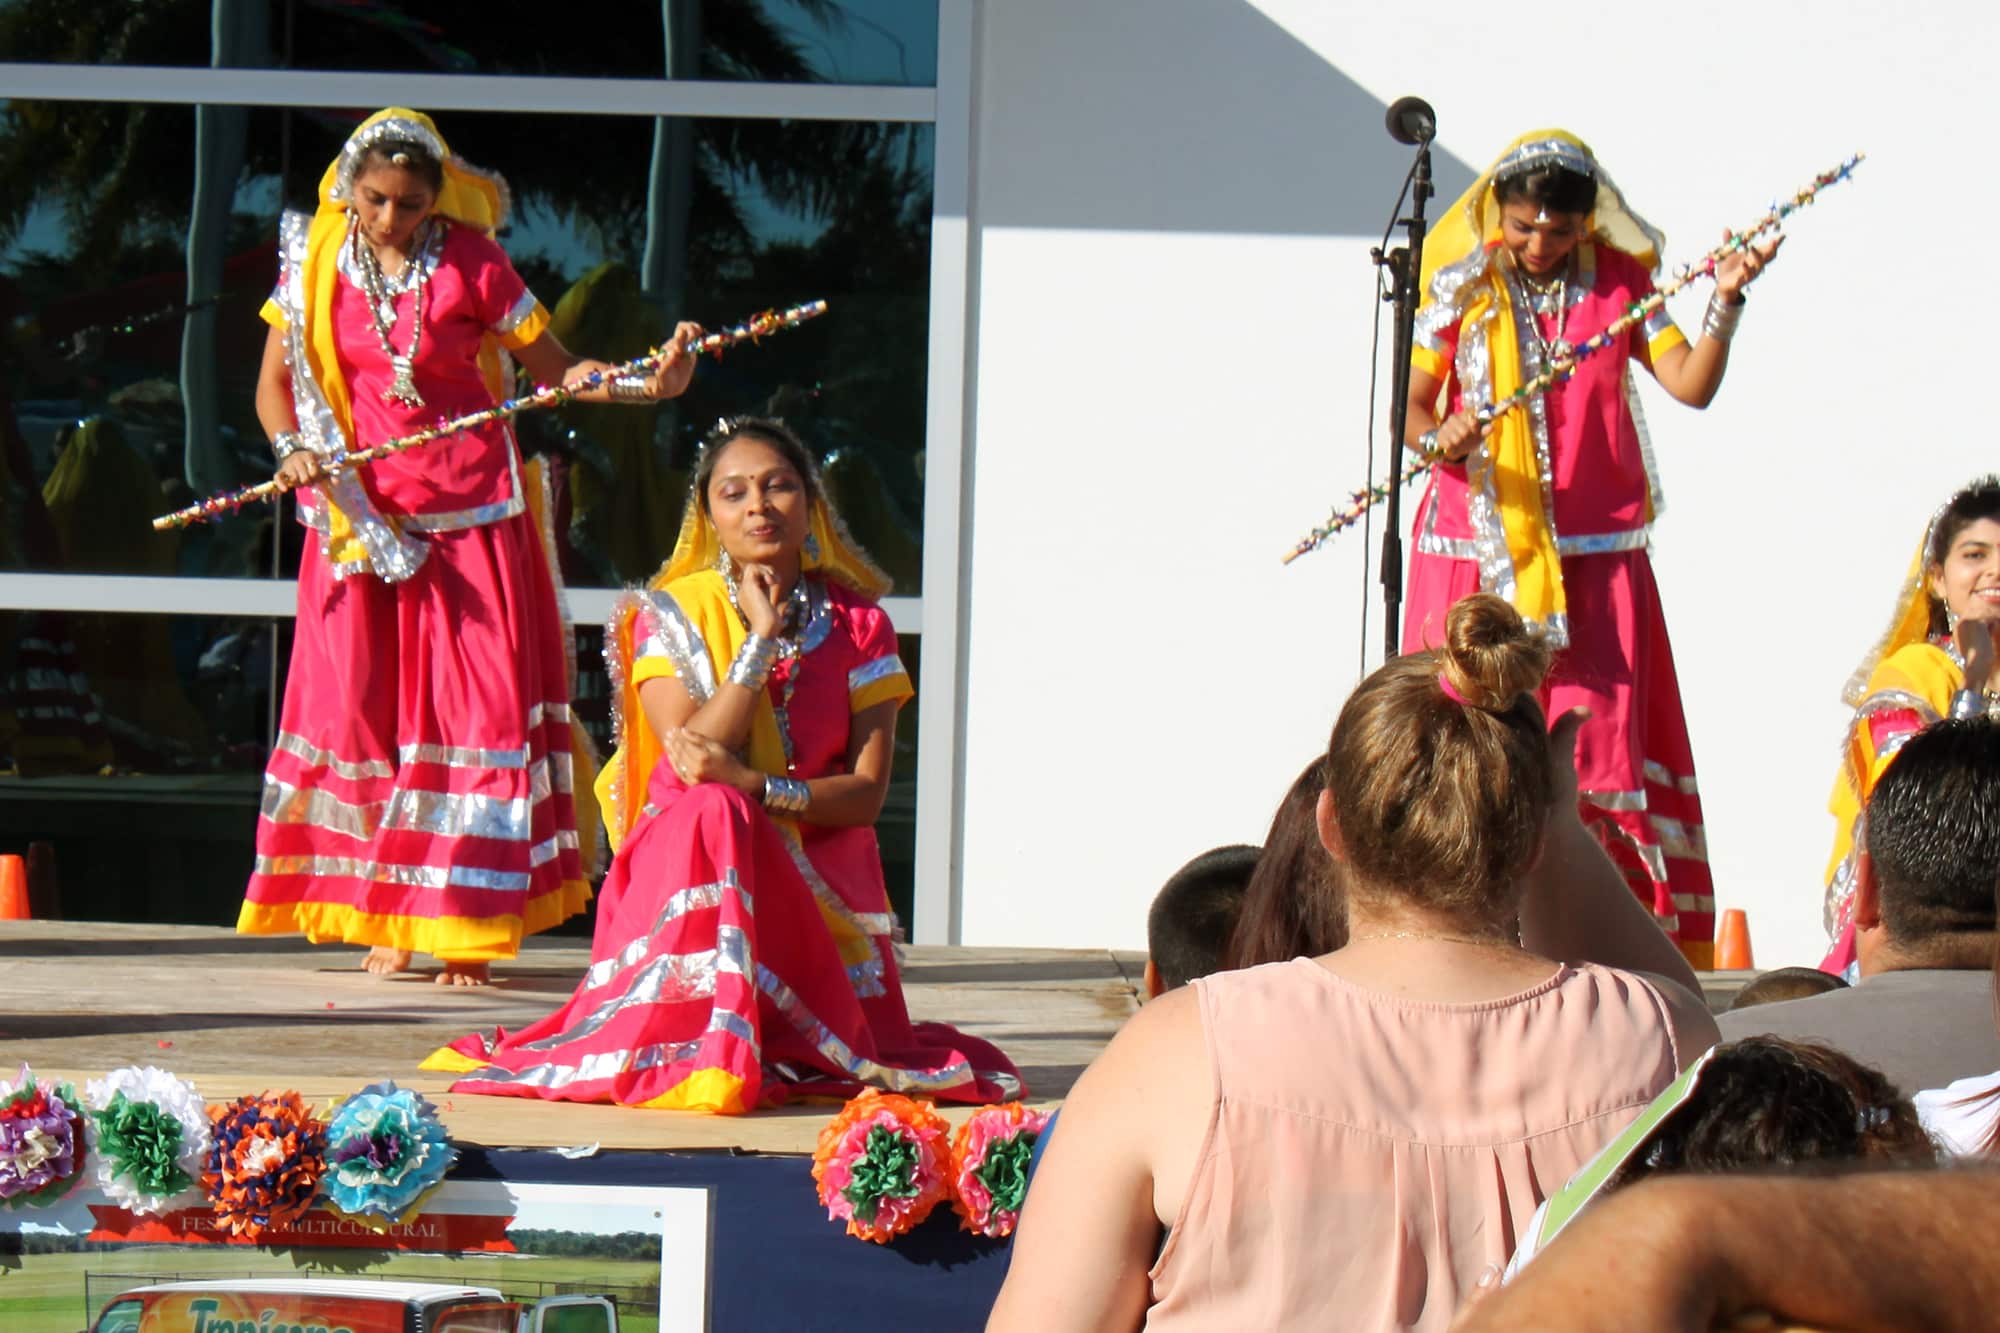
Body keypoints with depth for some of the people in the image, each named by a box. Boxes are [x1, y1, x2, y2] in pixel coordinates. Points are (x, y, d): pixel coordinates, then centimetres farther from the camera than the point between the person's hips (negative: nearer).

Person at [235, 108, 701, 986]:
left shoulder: (470, 265, -4)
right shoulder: (316, 263, 2)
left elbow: (554, 372, -1)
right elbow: (275, 382, 8)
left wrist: (646, 386, -18)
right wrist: (291, 447, -12)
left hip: (470, 516, -2)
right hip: (360, 516, 2)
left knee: (480, 705, -5)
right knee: (358, 705, -1)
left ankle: (465, 926, -1)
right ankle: (384, 918, 7)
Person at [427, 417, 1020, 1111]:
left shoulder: (857, 624, 6)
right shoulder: (670, 614, 4)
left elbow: (867, 792, -3)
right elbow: (692, 756, -12)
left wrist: (753, 785, -20)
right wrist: (761, 638, -14)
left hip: (820, 884, 1)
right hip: (683, 867, -1)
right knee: (712, 814, -35)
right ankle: (699, 1049, -31)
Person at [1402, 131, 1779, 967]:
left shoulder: (1618, 283, 4)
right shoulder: (1462, 287, 3)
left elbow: (1691, 386, -4)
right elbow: (1410, 403, 3)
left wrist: (1727, 303, -19)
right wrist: (1438, 438, -19)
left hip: (1593, 551, 0)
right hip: (1476, 548, 0)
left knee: (1593, 741, -5)